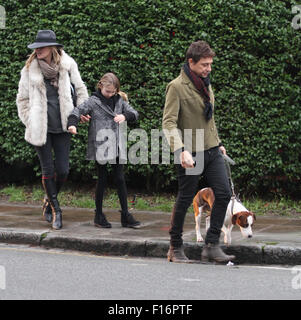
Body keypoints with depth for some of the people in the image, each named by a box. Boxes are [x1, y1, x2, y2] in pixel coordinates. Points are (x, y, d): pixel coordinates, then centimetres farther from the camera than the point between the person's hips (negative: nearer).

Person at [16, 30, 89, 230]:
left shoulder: (67, 65, 0)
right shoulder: (30, 70, -2)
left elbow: (80, 89, 13)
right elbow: (22, 99, 8)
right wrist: (30, 123, 1)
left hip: (62, 127, 1)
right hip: (41, 128, -1)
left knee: (63, 170, 0)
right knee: (48, 170, 1)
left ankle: (49, 201, 27)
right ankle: (56, 210, 16)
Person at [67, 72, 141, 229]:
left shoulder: (119, 100, 10)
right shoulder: (94, 101, -4)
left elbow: (134, 113, 11)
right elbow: (78, 110, -14)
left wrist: (125, 116, -12)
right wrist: (72, 124, -34)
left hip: (116, 147, 4)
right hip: (100, 146, -4)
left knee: (120, 179, 5)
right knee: (102, 180, 2)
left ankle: (125, 216, 10)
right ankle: (99, 215, 13)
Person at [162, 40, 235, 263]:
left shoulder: (206, 84, 13)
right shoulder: (177, 87, -11)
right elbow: (169, 122, -19)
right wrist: (181, 150, -30)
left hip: (212, 152, 7)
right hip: (191, 154, -7)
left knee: (224, 193, -3)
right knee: (185, 200, 2)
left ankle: (212, 246, 4)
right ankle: (175, 248, 18)